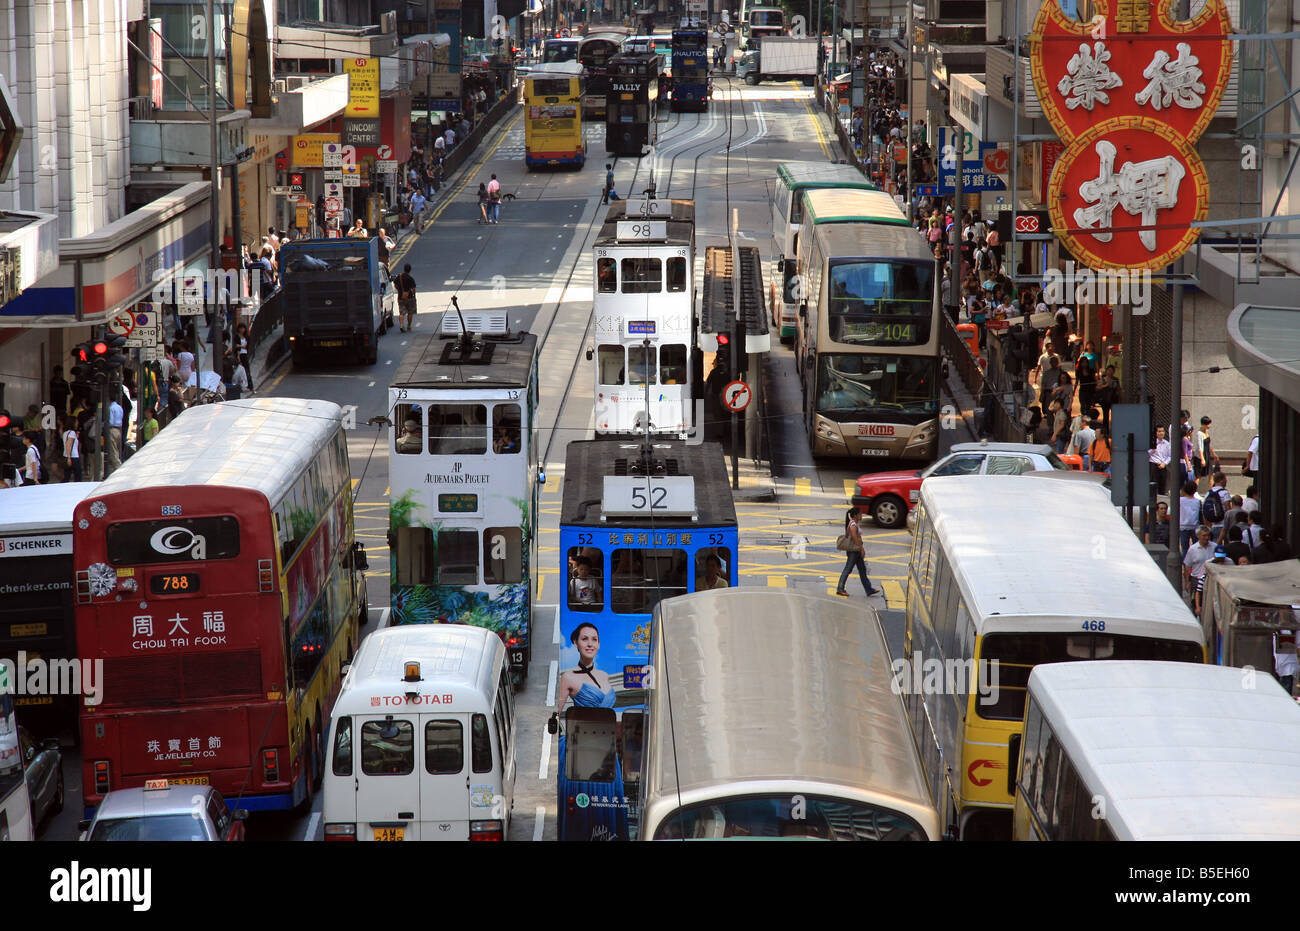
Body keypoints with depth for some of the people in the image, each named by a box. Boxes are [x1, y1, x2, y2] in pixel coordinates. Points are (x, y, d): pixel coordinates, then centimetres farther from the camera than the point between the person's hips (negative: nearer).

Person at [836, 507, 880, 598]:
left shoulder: (854, 524, 12)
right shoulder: (853, 525, -18)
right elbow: (855, 538, -24)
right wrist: (861, 547, -19)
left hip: (856, 551, 10)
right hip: (853, 550, -10)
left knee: (862, 569, 11)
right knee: (848, 569, -3)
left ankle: (869, 590, 15)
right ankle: (840, 589, 4)